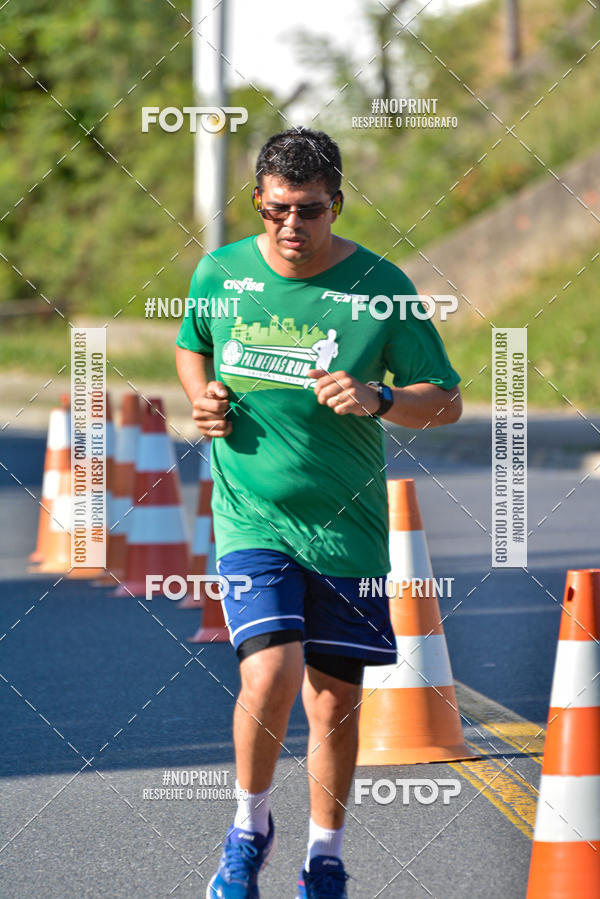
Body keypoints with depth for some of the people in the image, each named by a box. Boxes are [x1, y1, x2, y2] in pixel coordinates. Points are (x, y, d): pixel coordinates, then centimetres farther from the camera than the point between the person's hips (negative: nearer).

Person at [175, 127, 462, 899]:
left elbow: (446, 401, 0)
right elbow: (191, 348, 22)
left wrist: (378, 400, -19)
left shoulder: (380, 287, -5)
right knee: (271, 674, -19)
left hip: (345, 526, 0)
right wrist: (202, 398, 1)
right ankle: (250, 828, 6)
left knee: (335, 700, 5)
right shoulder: (221, 273, 0)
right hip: (251, 516, 0)